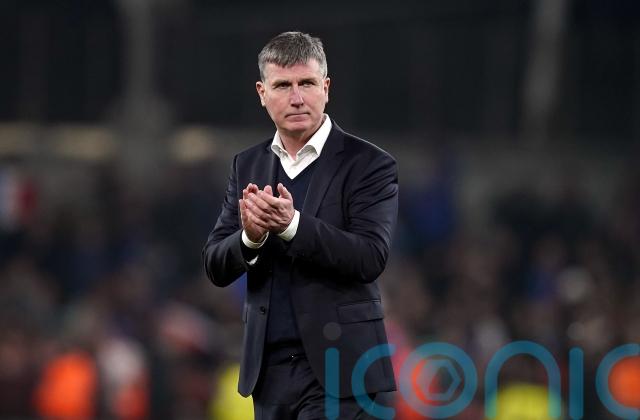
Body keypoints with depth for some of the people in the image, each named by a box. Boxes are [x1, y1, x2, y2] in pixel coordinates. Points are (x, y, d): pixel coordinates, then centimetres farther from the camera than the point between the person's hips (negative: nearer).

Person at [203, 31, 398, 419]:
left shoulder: (368, 164, -5)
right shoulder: (248, 165, 11)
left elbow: (371, 258, -16)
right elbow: (216, 267, 7)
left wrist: (291, 224, -29)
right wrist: (250, 237, -16)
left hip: (338, 371, -5)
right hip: (270, 369, 5)